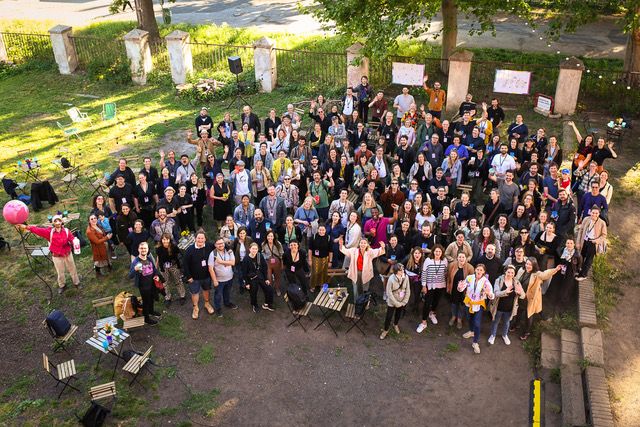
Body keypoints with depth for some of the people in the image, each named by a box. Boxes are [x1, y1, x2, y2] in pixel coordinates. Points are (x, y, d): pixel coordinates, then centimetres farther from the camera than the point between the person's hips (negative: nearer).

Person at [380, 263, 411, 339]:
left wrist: (404, 302, -8)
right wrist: (396, 303, -16)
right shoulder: (391, 279, -28)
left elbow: (408, 291, -6)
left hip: (402, 302, 4)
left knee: (399, 315, 25)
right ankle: (385, 330, 33)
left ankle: (395, 325, 55)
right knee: (389, 316, 8)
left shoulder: (406, 277, -17)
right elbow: (389, 293, -20)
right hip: (392, 302, -4)